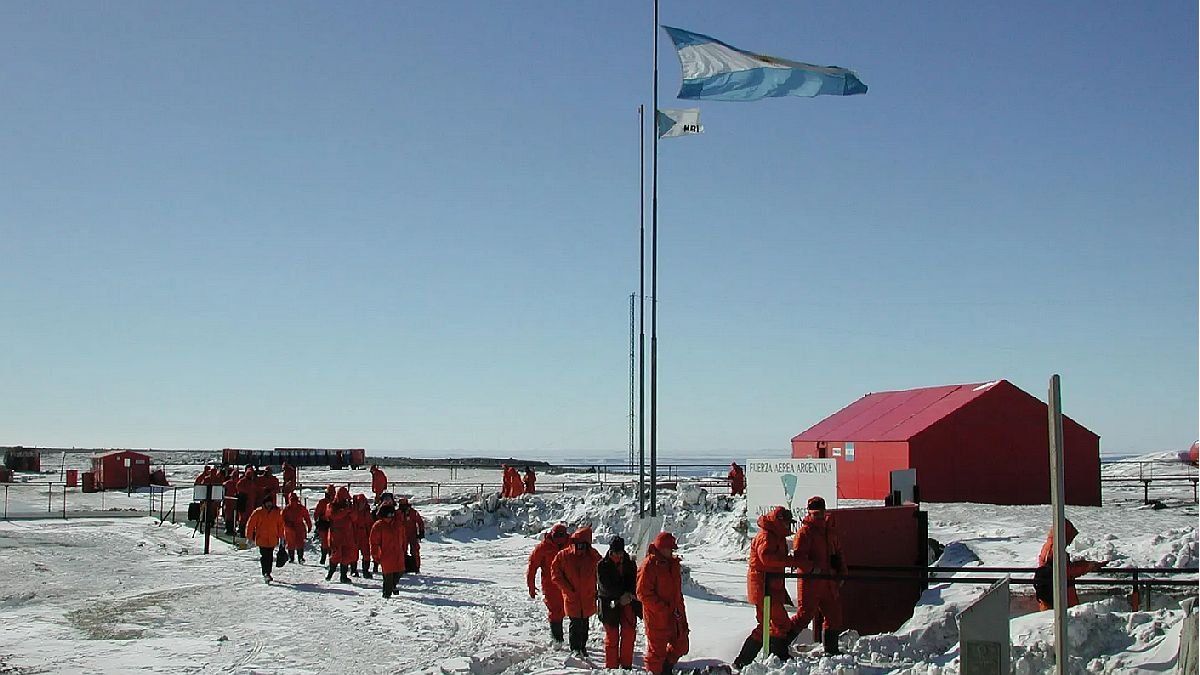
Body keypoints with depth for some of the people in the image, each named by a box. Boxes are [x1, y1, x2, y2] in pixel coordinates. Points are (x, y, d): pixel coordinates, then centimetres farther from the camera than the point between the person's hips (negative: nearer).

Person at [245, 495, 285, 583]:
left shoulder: (276, 512, 4)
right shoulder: (258, 512, -5)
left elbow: (280, 524, 14)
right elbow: (250, 524, 2)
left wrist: (281, 536, 14)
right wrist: (249, 536, 2)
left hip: (272, 539, 3)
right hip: (261, 539, -3)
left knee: (270, 557, 9)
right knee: (264, 556, -13)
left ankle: (268, 573, 22)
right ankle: (265, 574, -18)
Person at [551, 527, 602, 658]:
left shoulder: (594, 556, -4)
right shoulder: (563, 556, -10)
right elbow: (555, 573, -4)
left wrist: (596, 590, 1)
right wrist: (568, 589, -9)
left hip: (588, 598, 3)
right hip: (572, 598, -3)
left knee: (584, 623, 15)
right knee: (575, 623, -9)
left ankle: (582, 646, 29)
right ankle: (575, 648, 0)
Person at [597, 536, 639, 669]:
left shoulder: (630, 564, 9)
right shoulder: (602, 565, -2)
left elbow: (633, 581, 3)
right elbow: (605, 586, -10)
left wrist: (629, 594, -17)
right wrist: (622, 596, -17)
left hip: (627, 603, 3)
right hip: (610, 604, -3)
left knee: (629, 633, 1)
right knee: (612, 636, 0)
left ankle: (626, 664, 12)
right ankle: (611, 666, 7)